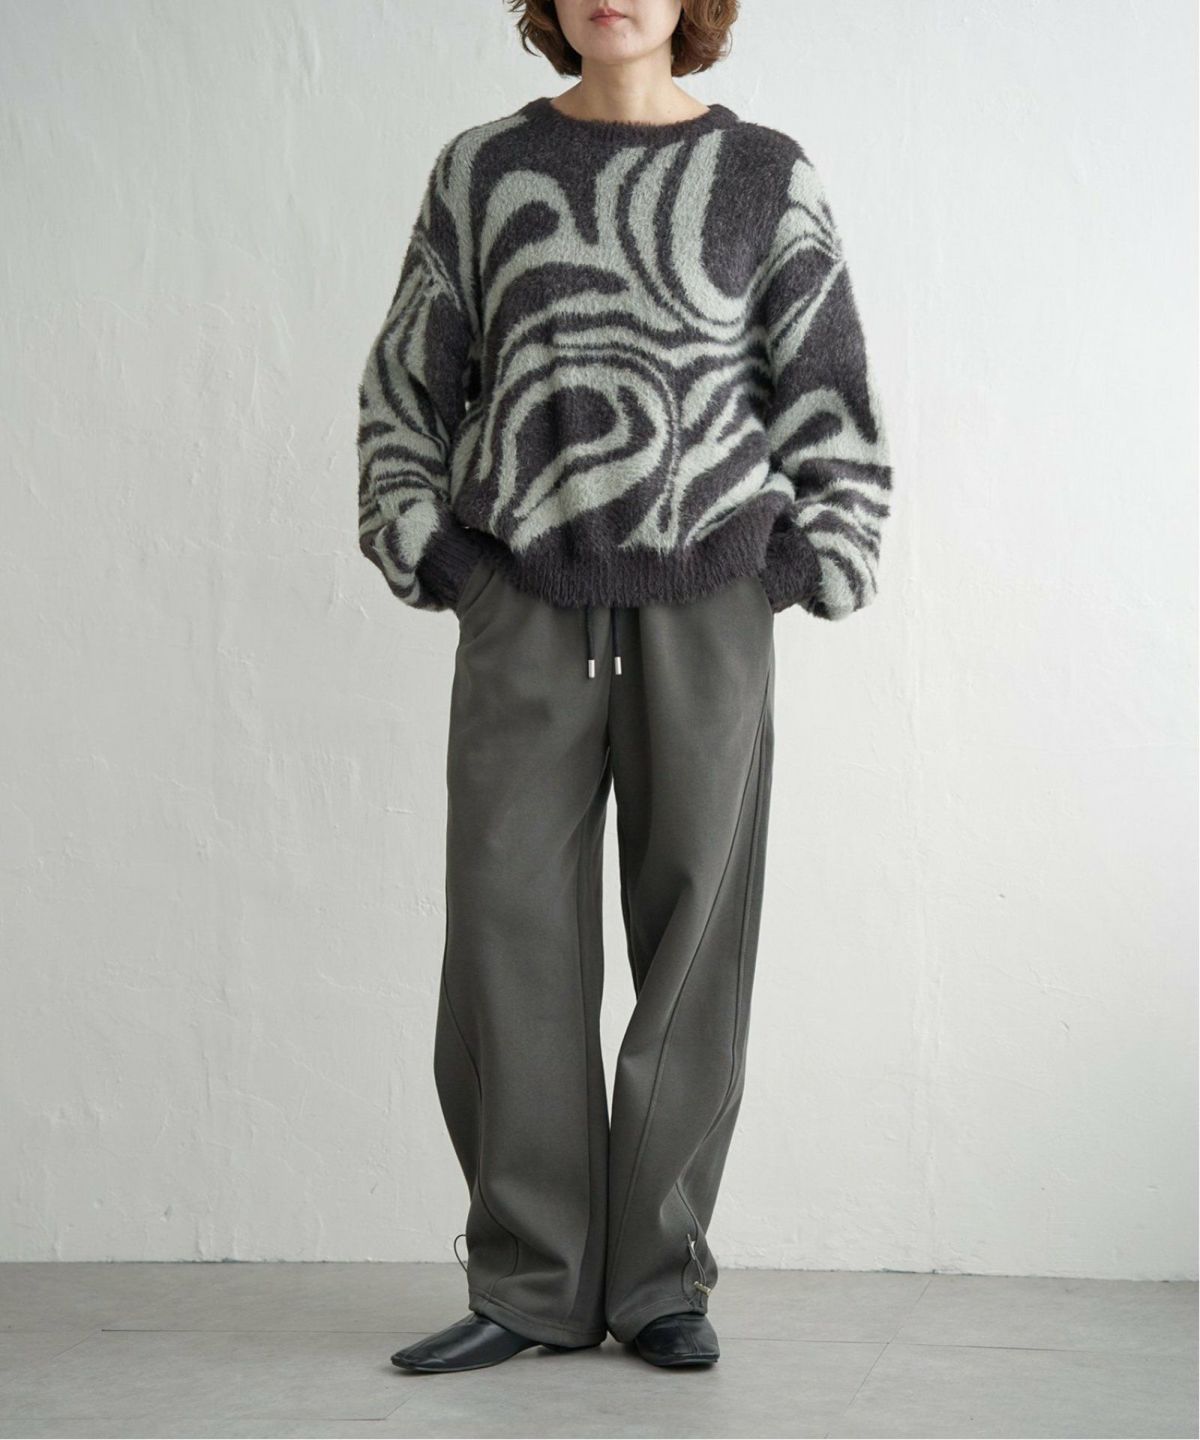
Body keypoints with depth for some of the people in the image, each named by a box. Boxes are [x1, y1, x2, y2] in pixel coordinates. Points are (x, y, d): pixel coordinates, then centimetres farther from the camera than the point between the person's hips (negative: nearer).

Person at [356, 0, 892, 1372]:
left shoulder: (766, 178, 6)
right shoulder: (482, 171, 10)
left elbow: (831, 395, 9)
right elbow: (407, 378, 14)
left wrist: (819, 558, -1)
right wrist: (418, 542, 3)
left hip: (706, 602, -1)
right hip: (525, 603, 1)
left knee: (693, 931, 0)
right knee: (509, 933, -2)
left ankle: (660, 1277, 10)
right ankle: (530, 1283, 7)